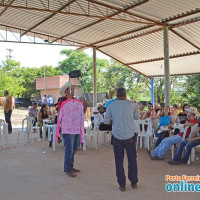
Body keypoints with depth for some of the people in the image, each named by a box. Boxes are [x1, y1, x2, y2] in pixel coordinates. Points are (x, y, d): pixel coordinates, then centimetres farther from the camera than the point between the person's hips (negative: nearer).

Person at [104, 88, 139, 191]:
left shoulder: (111, 105, -3)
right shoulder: (132, 104, -3)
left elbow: (106, 121, -2)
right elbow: (136, 117, 12)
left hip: (117, 136, 0)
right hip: (130, 136, 0)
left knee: (119, 161, 10)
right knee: (132, 159, 15)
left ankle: (122, 184, 14)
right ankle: (134, 182, 25)